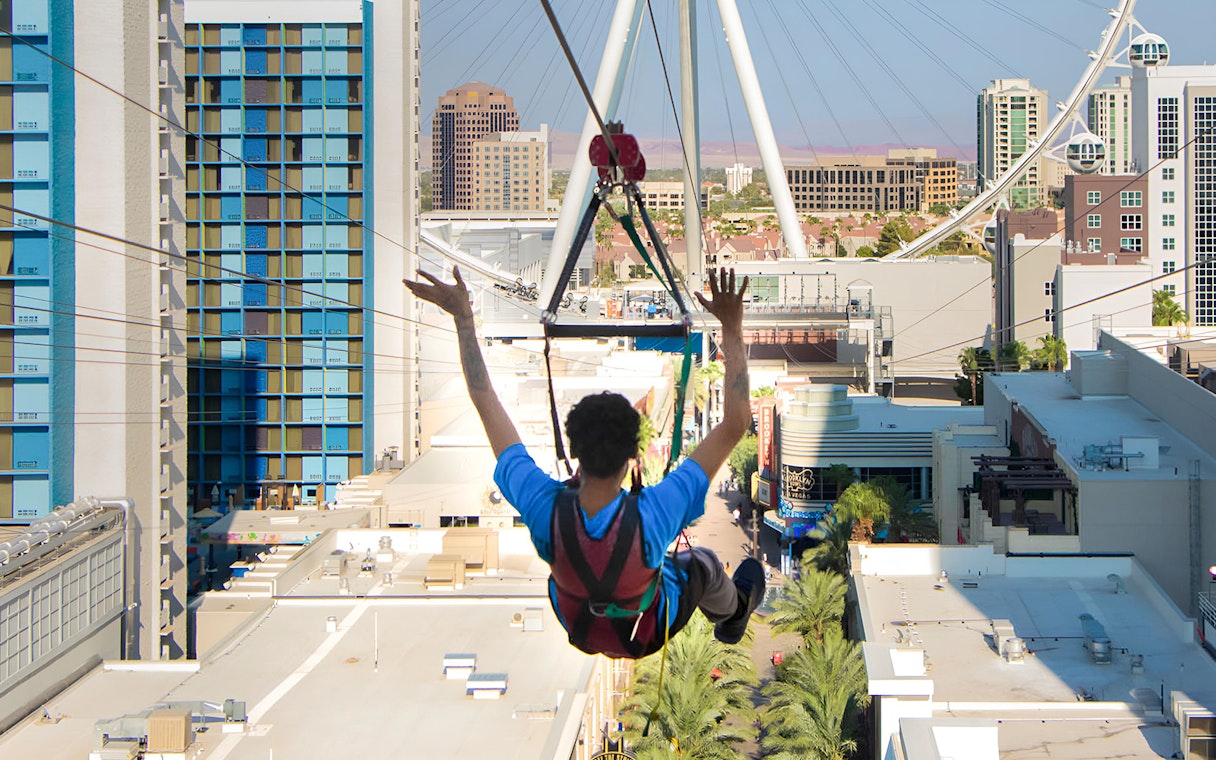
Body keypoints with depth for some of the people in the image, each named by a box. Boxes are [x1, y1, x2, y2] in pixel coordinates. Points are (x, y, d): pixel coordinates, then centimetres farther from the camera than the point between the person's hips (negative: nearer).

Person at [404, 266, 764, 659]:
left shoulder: (544, 508, -38)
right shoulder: (652, 516, -44)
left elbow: (486, 403, -29)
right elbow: (735, 423, -43)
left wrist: (463, 317, -23)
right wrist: (732, 328, -43)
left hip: (578, 629, 2)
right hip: (651, 634, -2)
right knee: (702, 563, 26)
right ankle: (731, 617, 61)